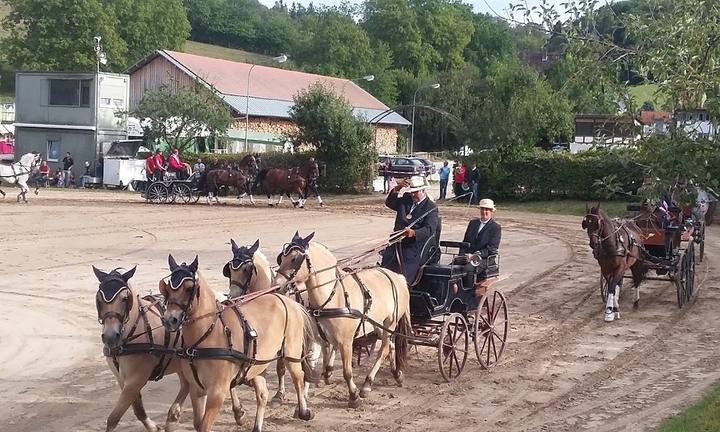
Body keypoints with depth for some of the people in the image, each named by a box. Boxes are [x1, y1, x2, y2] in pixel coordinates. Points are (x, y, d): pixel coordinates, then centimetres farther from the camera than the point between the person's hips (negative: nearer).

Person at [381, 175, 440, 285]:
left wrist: (414, 233, -32)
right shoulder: (406, 199, 17)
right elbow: (389, 203, 10)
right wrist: (397, 189, -6)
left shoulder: (431, 208, -2)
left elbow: (429, 230, -12)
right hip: (398, 241, 5)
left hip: (416, 245, -5)